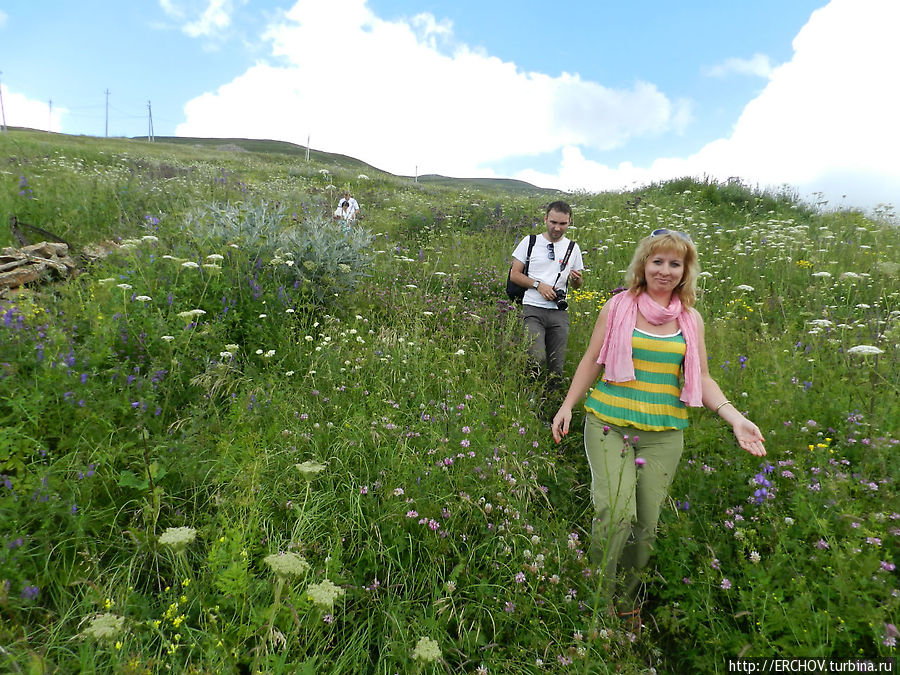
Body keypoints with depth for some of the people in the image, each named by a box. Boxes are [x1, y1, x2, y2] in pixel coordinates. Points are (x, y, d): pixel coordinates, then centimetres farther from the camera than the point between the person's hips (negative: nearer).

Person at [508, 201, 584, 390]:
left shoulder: (573, 248, 13)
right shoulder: (530, 242, 5)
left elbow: (578, 285, 21)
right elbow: (514, 275, 3)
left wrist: (576, 279, -4)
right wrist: (538, 285, -11)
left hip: (559, 312, 3)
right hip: (533, 310, -3)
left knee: (557, 365, 2)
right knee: (537, 358, -21)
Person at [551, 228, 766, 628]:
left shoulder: (691, 319, 8)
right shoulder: (619, 306, 1)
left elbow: (701, 379, 11)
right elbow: (593, 361, 7)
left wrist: (735, 418, -3)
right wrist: (568, 405, 2)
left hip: (663, 433, 3)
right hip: (609, 423, -2)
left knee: (647, 524, 8)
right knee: (616, 512, -18)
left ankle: (627, 600, 32)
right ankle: (596, 593, 8)